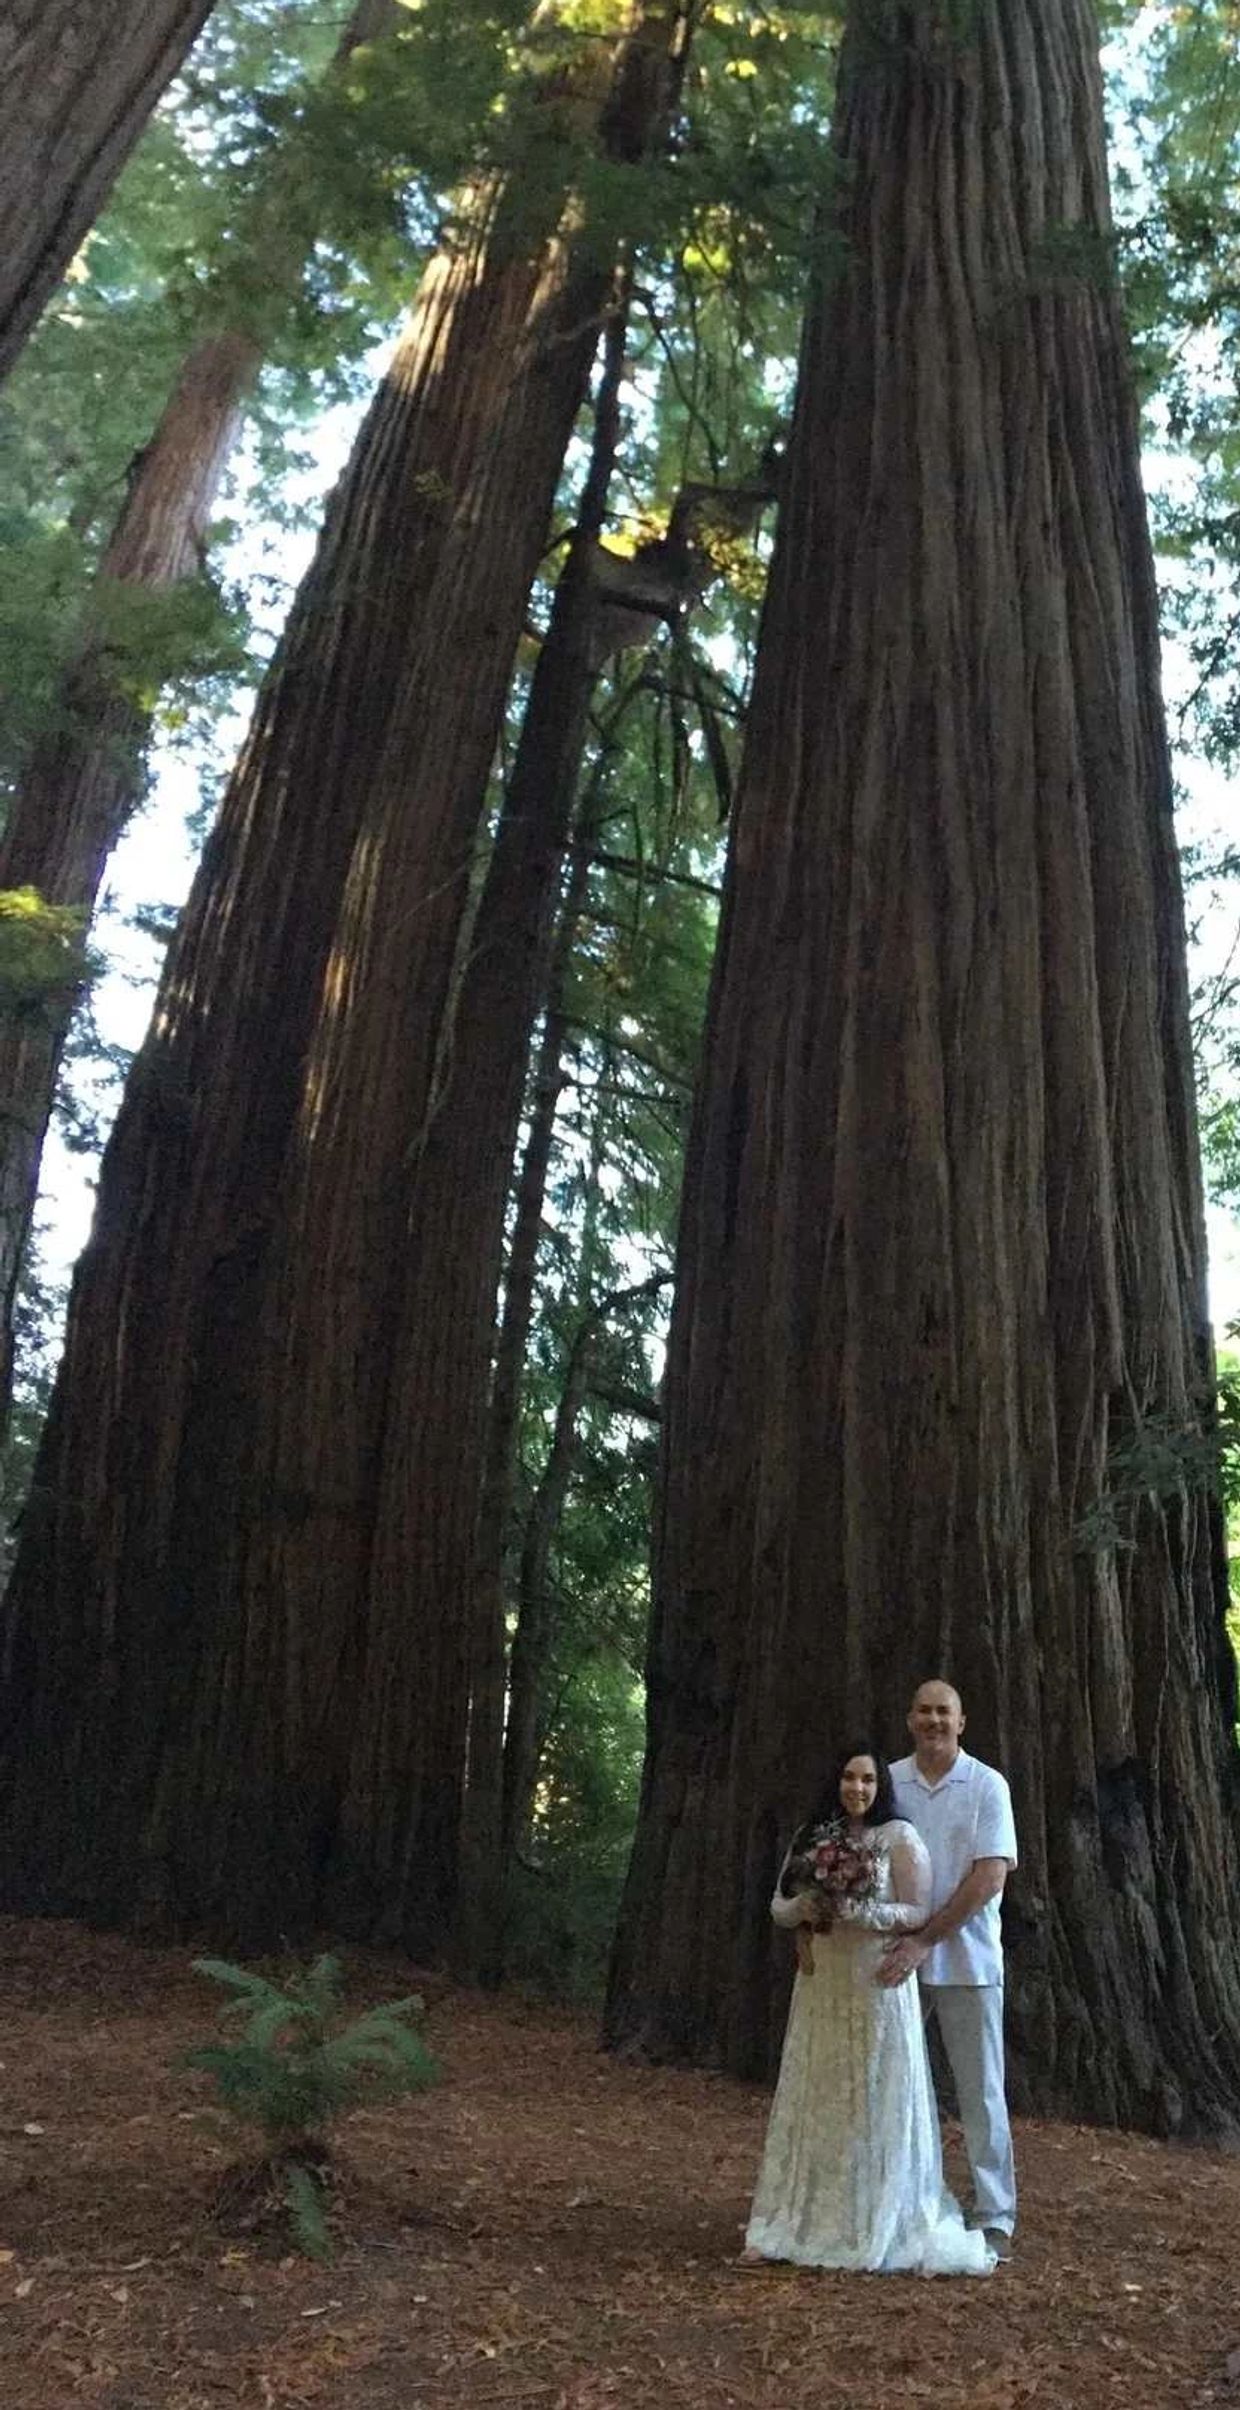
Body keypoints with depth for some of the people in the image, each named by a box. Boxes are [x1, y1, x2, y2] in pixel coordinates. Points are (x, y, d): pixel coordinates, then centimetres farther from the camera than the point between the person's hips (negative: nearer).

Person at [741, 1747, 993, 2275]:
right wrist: (805, 1907, -13)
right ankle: (791, 2225, 14)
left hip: (878, 1986, -4)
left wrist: (859, 1911, -22)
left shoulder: (900, 1838, -4)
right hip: (819, 1986, 4)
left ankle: (883, 2229, 12)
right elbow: (778, 1906, 8)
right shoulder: (810, 1836, 8)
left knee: (877, 2108, 1)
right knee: (811, 2104, 7)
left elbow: (918, 1913, -9)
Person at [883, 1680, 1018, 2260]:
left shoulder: (987, 1786, -5)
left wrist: (925, 1939, -17)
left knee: (981, 2091, 5)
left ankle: (995, 2218, 14)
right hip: (898, 1957, 3)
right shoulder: (888, 1782, 3)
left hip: (968, 1961, -3)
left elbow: (991, 1875, -12)